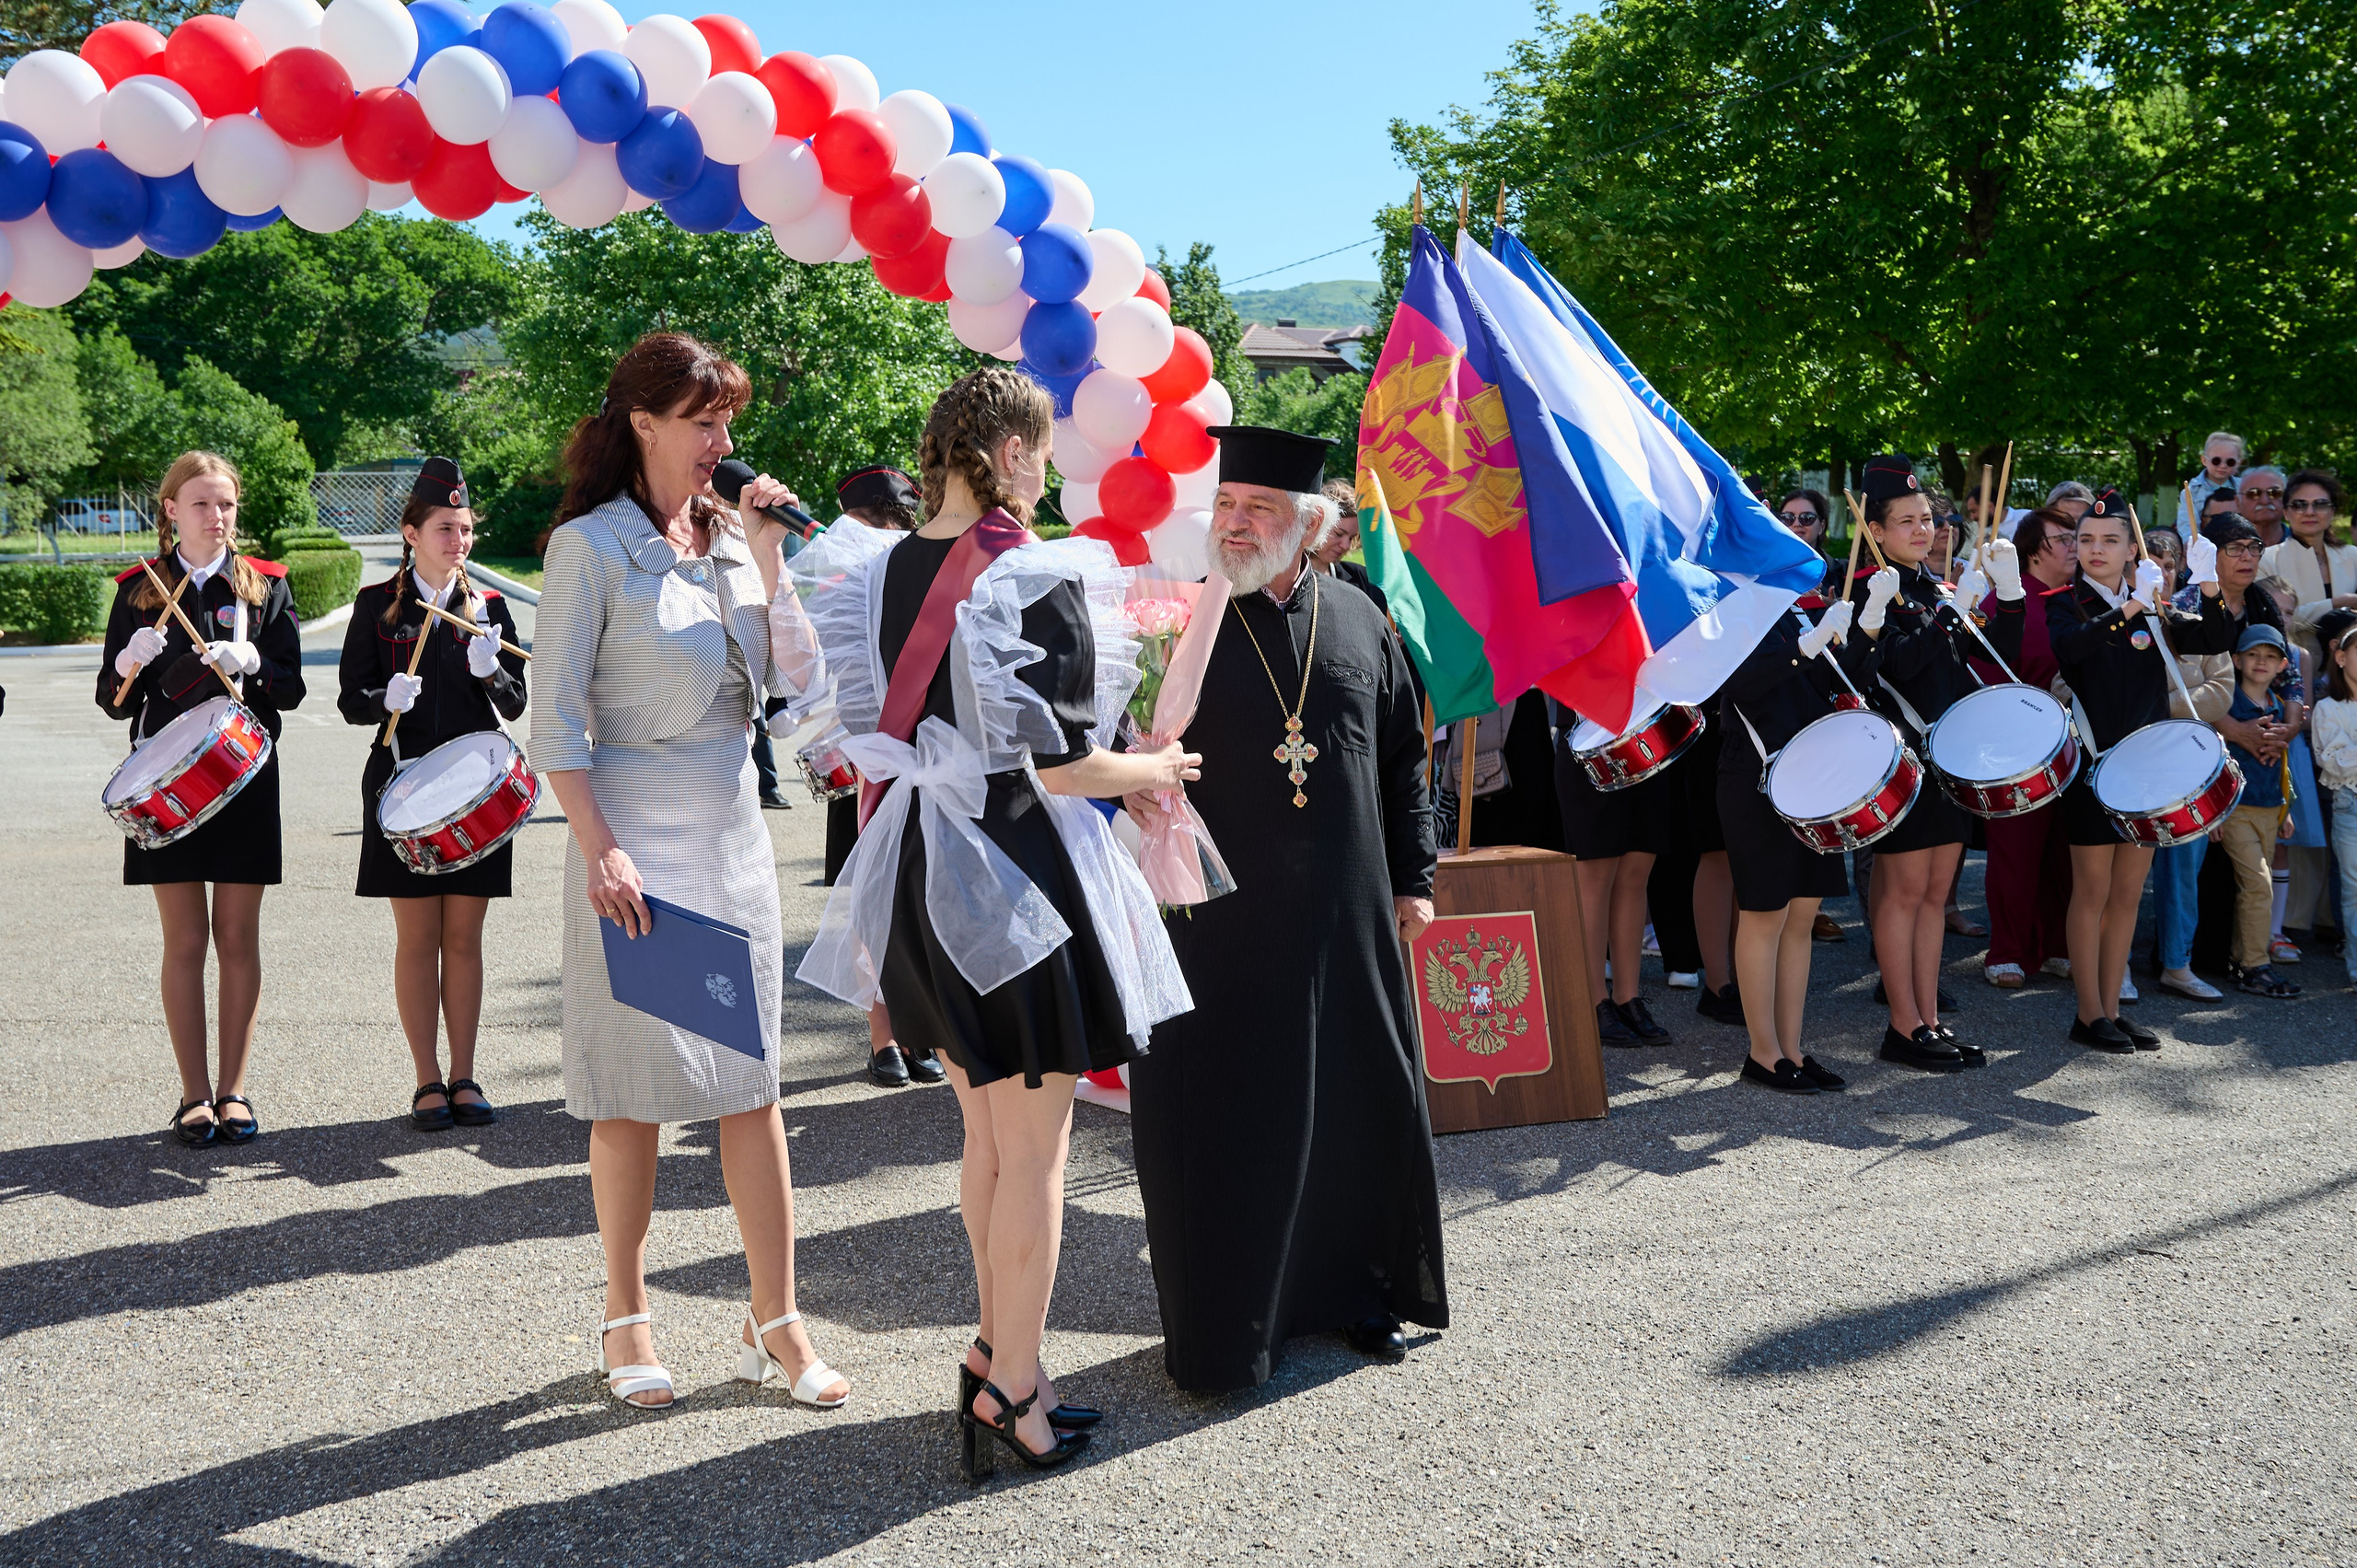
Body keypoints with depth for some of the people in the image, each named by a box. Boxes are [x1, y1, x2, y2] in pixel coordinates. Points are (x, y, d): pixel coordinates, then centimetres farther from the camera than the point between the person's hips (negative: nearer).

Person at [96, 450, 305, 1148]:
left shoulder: (265, 586, 5)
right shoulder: (140, 590, 5)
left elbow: (293, 689, 1)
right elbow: (113, 700, 6)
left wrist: (252, 664, -19)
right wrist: (129, 665, -16)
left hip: (246, 779, 0)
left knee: (238, 938, 3)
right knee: (185, 940, 2)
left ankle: (232, 1090, 12)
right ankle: (195, 1094, 10)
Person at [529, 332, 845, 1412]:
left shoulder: (729, 534, 12)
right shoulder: (592, 545, -5)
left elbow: (775, 681, 7)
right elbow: (554, 720, -9)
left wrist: (765, 560, 0)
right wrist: (600, 848, -18)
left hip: (734, 828, 6)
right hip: (638, 835, -5)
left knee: (752, 1077, 6)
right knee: (636, 1087, 2)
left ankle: (775, 1321, 12)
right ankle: (625, 1318, 17)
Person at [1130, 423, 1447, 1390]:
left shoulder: (1359, 624, 8)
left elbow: (1404, 758, 14)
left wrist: (1413, 874, 11)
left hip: (1343, 917, 4)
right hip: (1218, 920, -3)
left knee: (1358, 1101, 12)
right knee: (1222, 1121, 1)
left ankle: (1354, 1287, 31)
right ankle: (1220, 1328, 14)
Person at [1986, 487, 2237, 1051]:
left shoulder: (2154, 608, 11)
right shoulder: (2063, 603, -2)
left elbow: (2216, 641, 0)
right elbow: (2066, 646, -24)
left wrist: (2209, 588, -16)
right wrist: (2128, 609, -32)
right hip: (2094, 764, -5)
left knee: (2128, 893, 9)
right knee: (2092, 891, 0)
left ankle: (2112, 1008, 17)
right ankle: (2090, 1015, 7)